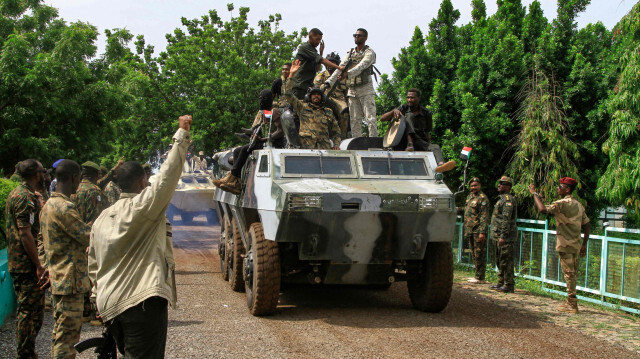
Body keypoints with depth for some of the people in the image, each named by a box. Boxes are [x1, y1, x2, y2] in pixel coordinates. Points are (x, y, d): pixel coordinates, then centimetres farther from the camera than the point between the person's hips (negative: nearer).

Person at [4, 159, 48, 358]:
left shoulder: (14, 194, 15)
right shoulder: (26, 197, -17)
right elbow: (26, 235, -22)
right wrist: (39, 267, -21)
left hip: (16, 263, 10)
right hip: (27, 265, -10)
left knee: (25, 310, 16)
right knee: (31, 312, -4)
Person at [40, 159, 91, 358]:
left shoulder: (48, 205, 13)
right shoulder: (64, 207, -20)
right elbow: (90, 237, -18)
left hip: (58, 279, 10)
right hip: (70, 281, -10)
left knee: (60, 332, 18)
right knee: (68, 334, -6)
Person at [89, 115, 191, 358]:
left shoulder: (102, 218, 16)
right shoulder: (143, 206, -9)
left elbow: (93, 266, 20)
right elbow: (168, 174, -14)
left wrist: (99, 297, 27)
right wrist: (182, 135, -9)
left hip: (110, 306, 9)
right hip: (143, 301, -9)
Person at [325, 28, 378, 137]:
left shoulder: (369, 52, -4)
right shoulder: (350, 53, 15)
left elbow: (361, 66, -22)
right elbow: (340, 68, 6)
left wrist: (347, 74, -38)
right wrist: (329, 82, -7)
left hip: (366, 89, -6)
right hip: (352, 90, 6)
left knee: (370, 118, -10)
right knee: (355, 120, 4)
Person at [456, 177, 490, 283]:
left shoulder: (482, 198, -11)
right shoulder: (469, 196, 16)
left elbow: (484, 216, -17)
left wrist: (482, 232, -22)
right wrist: (458, 209, 16)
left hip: (478, 231, -9)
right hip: (470, 231, 9)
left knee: (479, 254, -5)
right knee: (474, 254, 14)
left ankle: (480, 277, -1)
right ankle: (477, 275, 22)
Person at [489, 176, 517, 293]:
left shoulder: (508, 199, -14)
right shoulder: (502, 198, 19)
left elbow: (506, 219, -21)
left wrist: (503, 236, -24)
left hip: (505, 236, -11)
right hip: (499, 235, 11)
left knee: (506, 260, -7)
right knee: (499, 260, 15)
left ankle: (509, 285, -4)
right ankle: (501, 282, 23)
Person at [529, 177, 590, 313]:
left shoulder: (563, 203, -13)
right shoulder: (578, 205, 14)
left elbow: (543, 209, -26)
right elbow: (587, 225, 16)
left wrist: (534, 193, -13)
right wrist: (584, 244, 19)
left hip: (566, 245, -8)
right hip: (576, 245, 8)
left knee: (569, 274, -5)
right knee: (572, 274, 14)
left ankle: (572, 305, -3)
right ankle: (571, 302, 21)